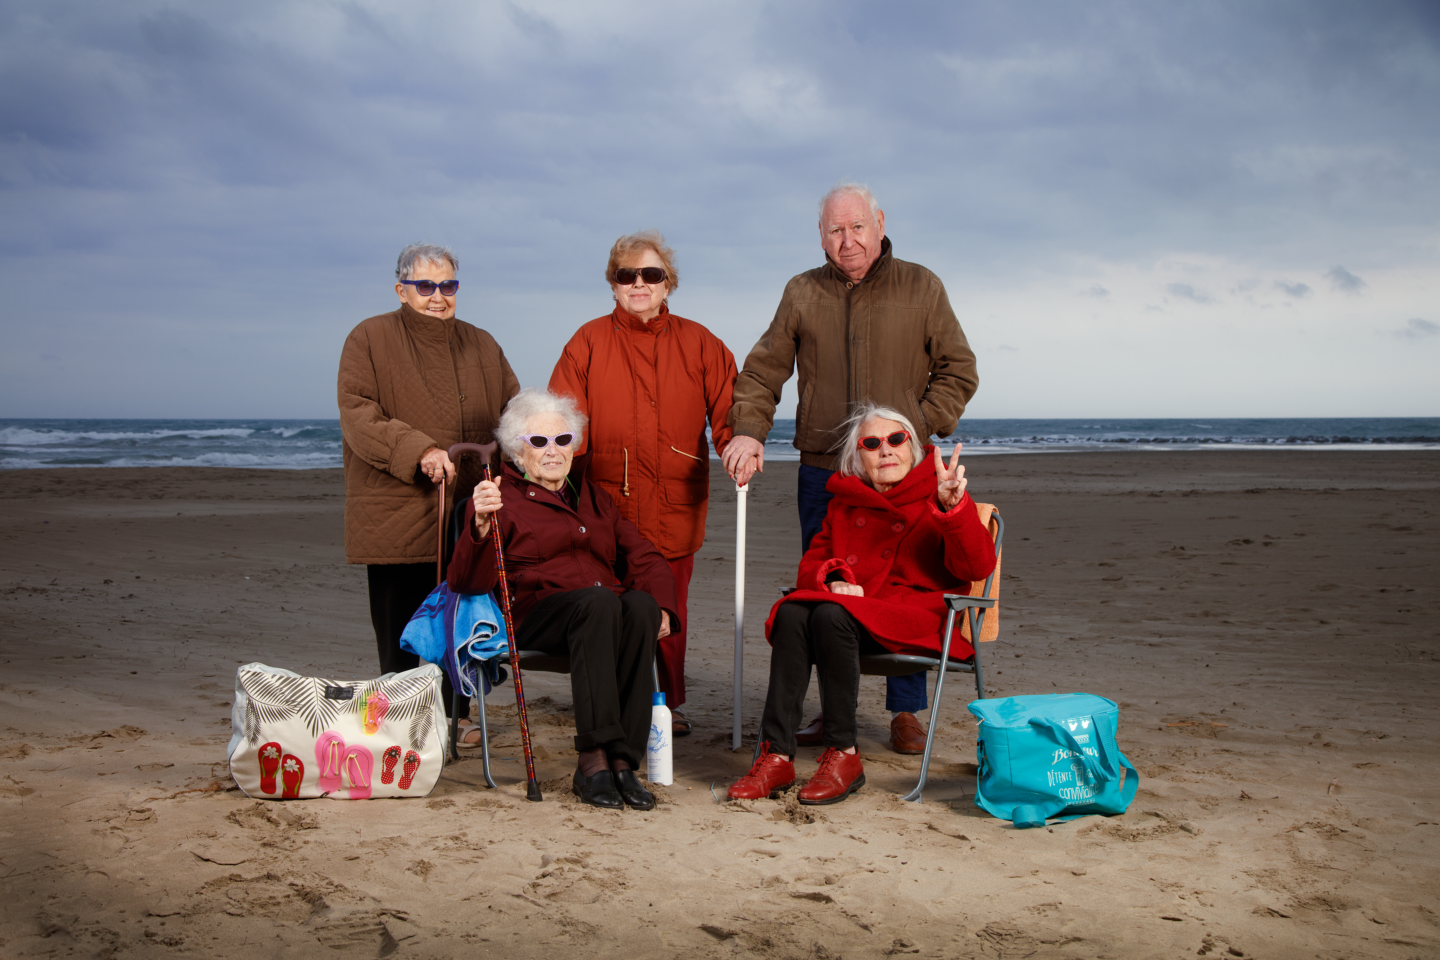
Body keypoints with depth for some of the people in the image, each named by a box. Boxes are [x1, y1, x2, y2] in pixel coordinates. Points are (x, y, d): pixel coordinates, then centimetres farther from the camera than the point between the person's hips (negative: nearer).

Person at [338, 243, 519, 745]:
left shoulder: (481, 346, 16)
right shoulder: (369, 340, 1)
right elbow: (358, 417, -10)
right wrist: (419, 450, -23)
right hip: (394, 513, -4)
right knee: (398, 630, 0)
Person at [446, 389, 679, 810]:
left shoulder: (595, 498, 28)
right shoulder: (501, 499, 13)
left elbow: (643, 556, 20)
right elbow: (467, 582, -2)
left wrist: (660, 606, -1)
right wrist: (480, 528, -22)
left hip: (608, 610, 4)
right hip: (536, 614, -4)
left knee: (640, 605, -32)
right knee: (599, 601, -36)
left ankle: (622, 760, -34)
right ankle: (594, 756, -39)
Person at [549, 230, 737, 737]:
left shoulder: (697, 344, 10)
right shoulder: (589, 341, 6)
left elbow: (728, 406, 7)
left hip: (674, 505, 1)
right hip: (608, 500, -1)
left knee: (669, 605, 3)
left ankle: (668, 703, 19)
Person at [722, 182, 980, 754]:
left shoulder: (920, 288, 6)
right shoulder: (802, 293, 10)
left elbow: (958, 370, 7)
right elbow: (763, 371, 10)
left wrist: (919, 425, -7)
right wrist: (748, 430, -6)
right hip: (822, 470, 2)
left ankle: (906, 713, 12)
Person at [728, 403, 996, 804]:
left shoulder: (936, 494, 4)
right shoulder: (845, 500, 20)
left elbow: (977, 566, -10)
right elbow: (811, 563, 20)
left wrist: (953, 507, -26)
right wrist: (833, 579, -4)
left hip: (917, 616, -5)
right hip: (850, 606, 5)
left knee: (831, 615, -33)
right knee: (791, 613, -27)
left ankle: (844, 756, -25)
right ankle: (776, 755, -32)